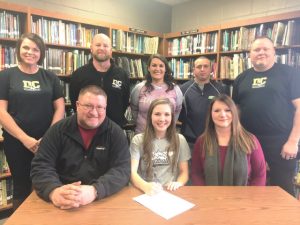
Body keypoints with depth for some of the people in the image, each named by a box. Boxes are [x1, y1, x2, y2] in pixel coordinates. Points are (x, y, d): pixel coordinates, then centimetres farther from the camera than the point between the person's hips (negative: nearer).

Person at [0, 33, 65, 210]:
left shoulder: (50, 77, 6)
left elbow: (60, 108, 2)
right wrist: (24, 138, -14)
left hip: (47, 142, 1)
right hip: (16, 142, -1)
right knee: (21, 187, 12)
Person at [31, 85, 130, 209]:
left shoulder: (115, 133, -2)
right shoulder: (58, 130, 1)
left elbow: (122, 169, -11)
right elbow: (41, 166, -3)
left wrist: (94, 191, -28)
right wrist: (54, 191, -23)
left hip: (104, 201, -1)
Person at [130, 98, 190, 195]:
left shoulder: (180, 140, 8)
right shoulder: (138, 140, 2)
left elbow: (184, 172, 10)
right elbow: (132, 172, -7)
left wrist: (178, 183, -12)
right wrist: (145, 186, -27)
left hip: (171, 192, 2)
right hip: (147, 193, -2)